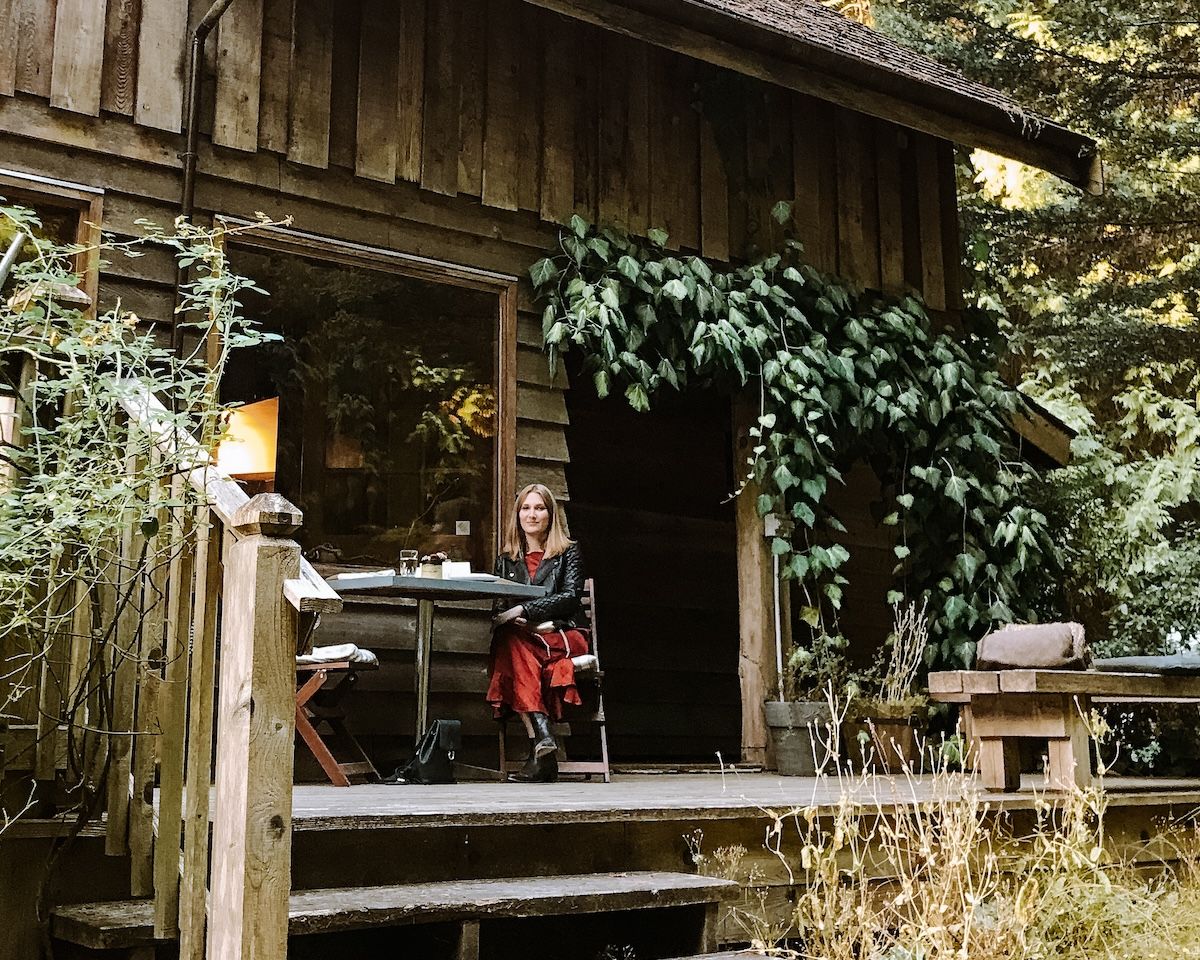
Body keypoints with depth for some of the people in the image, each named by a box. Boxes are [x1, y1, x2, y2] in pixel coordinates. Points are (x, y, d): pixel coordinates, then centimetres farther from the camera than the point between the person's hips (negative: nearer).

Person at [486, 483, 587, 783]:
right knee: (507, 639, -35)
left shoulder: (568, 552, 9)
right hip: (521, 636, 3)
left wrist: (524, 610, -20)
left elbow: (570, 597, -6)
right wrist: (509, 618, -12)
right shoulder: (506, 558, 21)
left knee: (511, 641, -34)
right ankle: (542, 736, -46)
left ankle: (539, 747, -42)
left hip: (564, 635, -3)